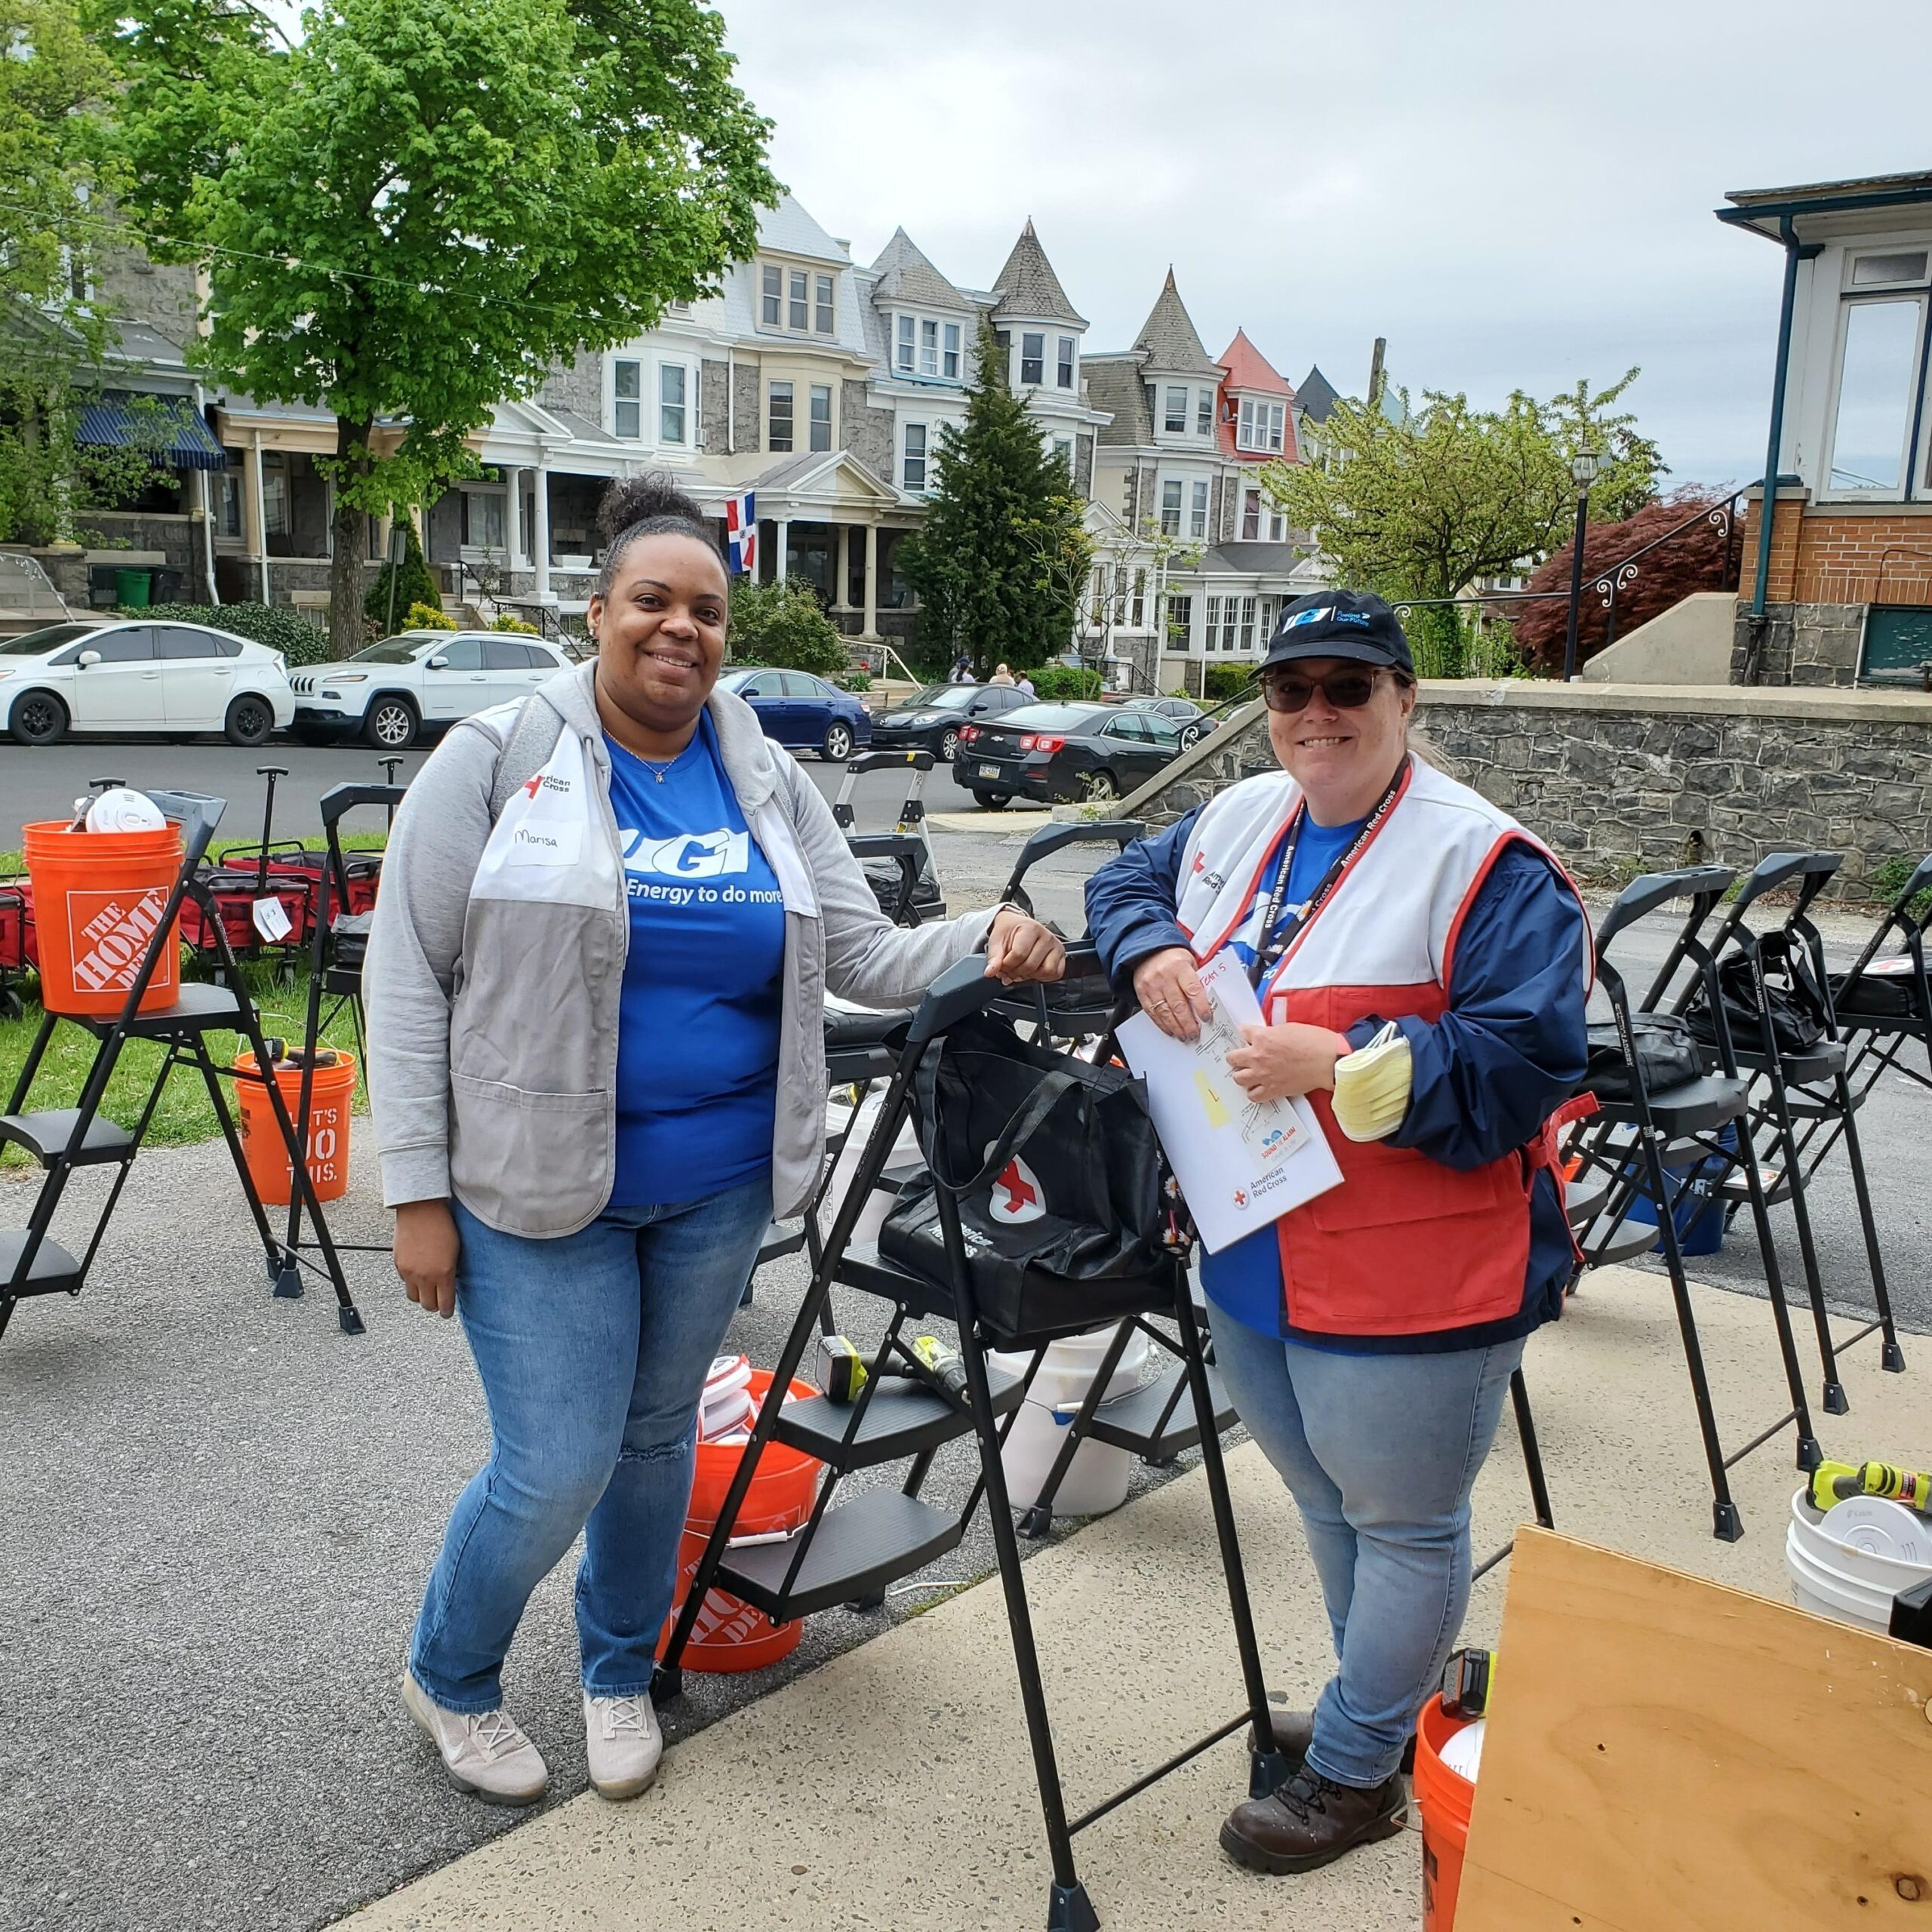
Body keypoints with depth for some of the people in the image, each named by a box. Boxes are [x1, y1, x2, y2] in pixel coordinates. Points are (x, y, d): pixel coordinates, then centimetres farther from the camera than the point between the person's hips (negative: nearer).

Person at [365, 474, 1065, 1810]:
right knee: (559, 1466, -2)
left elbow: (863, 954, 2)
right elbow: (408, 975, -7)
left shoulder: (769, 783, 5)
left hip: (718, 1184, 4)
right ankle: (450, 1677, 29)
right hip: (538, 1185, -4)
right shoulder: (499, 759, -7)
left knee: (658, 1433, 17)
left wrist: (987, 943, -18)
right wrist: (420, 1190, -11)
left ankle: (620, 1673, 42)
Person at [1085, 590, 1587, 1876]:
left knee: (1402, 1524, 12)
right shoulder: (1238, 821, 5)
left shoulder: (1485, 863, -17)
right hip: (1251, 1262, 8)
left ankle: (1356, 1771, 32)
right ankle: (1382, 1708, 49)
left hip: (1408, 1282, -7)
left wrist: (1341, 1066, -28)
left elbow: (1529, 1062, -22)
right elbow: (1127, 882, 19)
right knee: (1328, 1505, 25)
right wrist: (1150, 949, -4)